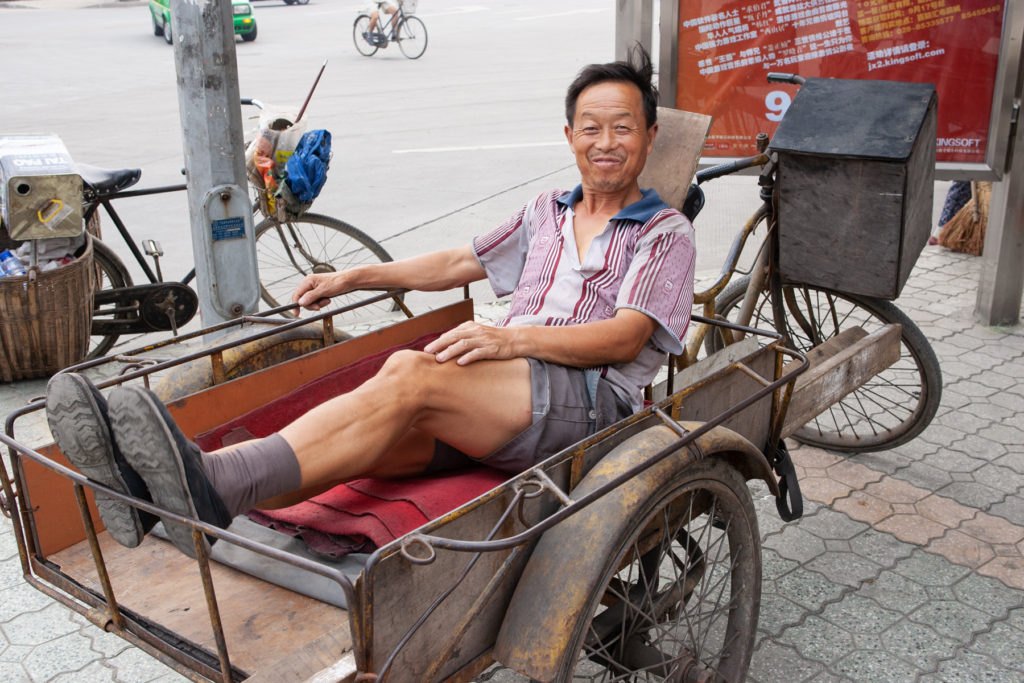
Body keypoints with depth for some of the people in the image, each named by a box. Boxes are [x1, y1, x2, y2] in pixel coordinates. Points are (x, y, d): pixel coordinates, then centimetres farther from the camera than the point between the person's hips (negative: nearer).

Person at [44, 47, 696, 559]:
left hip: (588, 399, -5)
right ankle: (158, 485, -44)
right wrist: (354, 277, 28)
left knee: (412, 372, -33)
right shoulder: (547, 212, 30)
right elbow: (460, 262, 32)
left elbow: (628, 337, -5)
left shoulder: (666, 233, 10)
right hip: (492, 404, 5)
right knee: (380, 439, -25)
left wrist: (514, 338, -19)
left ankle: (216, 485, -48)